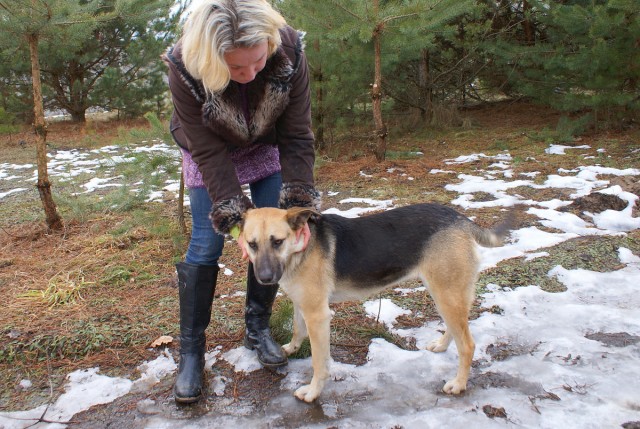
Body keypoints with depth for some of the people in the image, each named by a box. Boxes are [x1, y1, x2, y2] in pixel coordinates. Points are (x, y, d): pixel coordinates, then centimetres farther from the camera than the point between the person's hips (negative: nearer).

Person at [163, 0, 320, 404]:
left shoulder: (290, 55, -32)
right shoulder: (186, 68, -35)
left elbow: (297, 137, -24)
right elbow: (208, 150, -28)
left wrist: (299, 193, -32)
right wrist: (229, 202, -34)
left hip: (268, 151, 2)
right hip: (211, 155, -2)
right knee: (205, 245, -5)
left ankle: (258, 327, 21)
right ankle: (191, 348, 8)